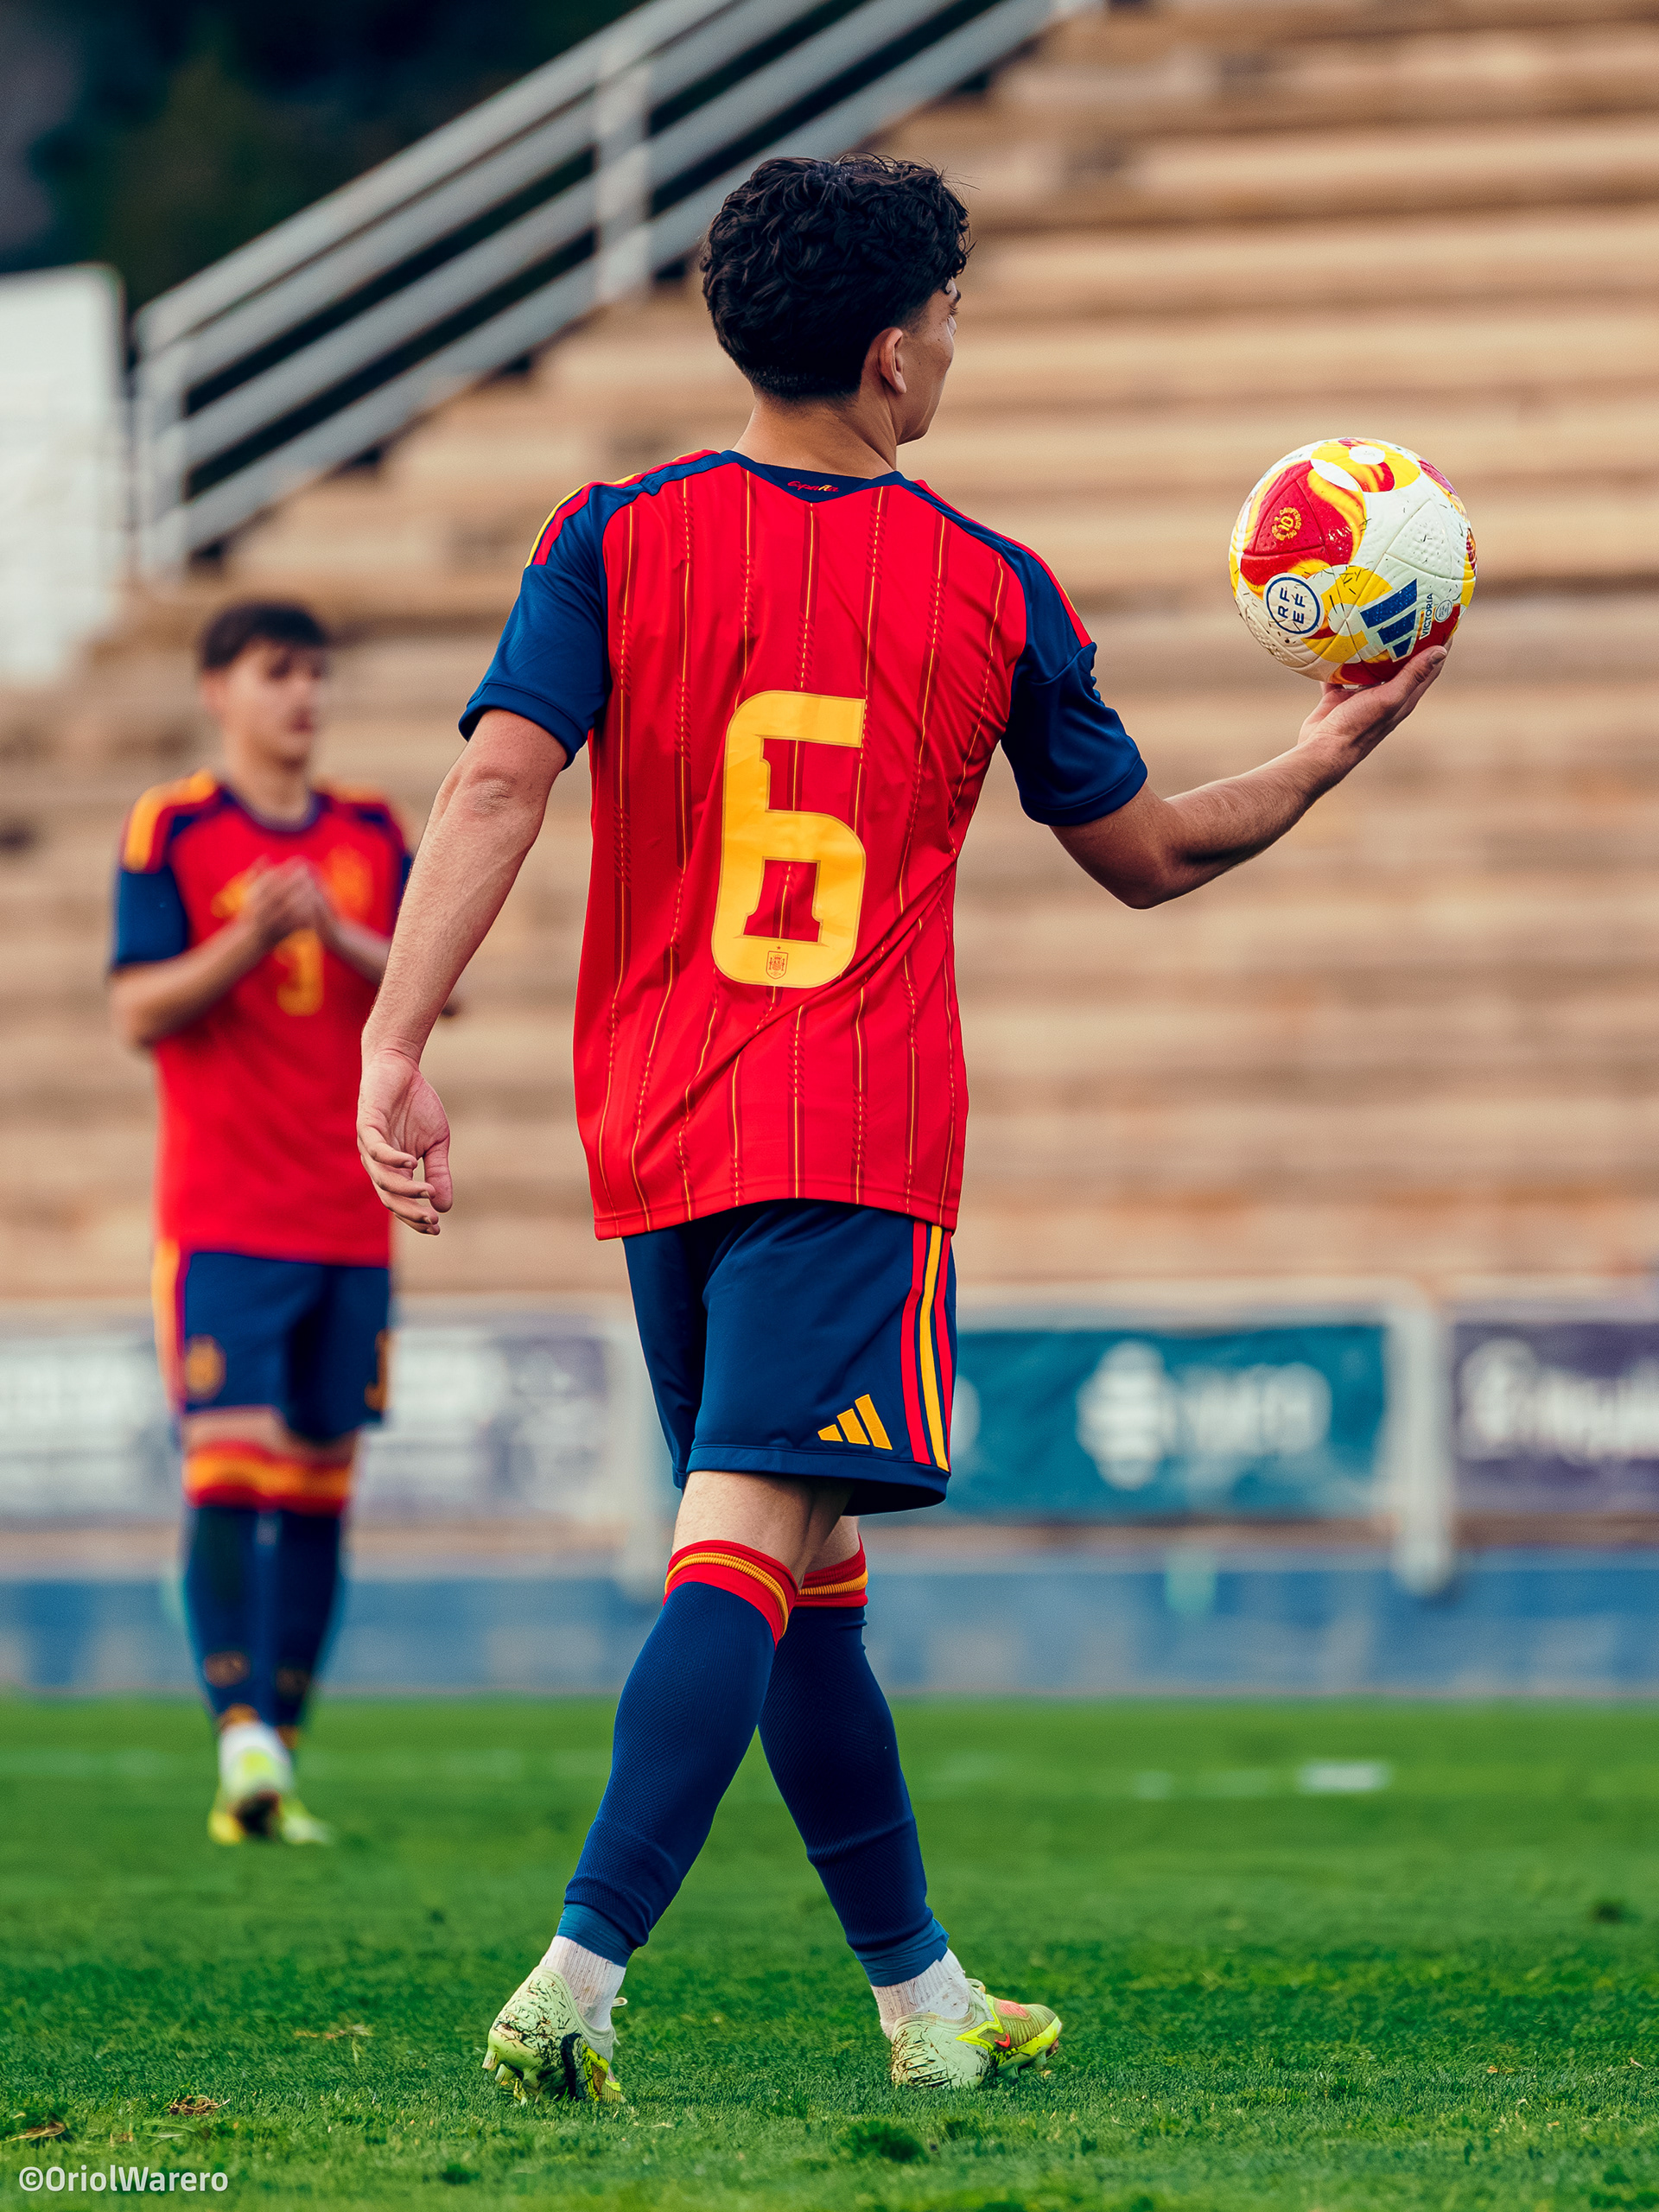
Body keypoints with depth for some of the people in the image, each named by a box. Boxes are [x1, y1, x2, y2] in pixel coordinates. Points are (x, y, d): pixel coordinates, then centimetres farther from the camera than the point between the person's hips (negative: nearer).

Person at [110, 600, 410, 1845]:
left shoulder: (373, 835, 12)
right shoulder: (171, 832, 0)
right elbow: (138, 1012, -6)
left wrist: (337, 935, -12)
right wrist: (250, 941, -21)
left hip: (353, 1219, 4)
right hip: (223, 1218, -4)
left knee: (319, 1488, 5)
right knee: (231, 1472, -15)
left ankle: (279, 1765, 10)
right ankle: (242, 1740, -20)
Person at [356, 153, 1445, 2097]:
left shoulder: (615, 538, 3)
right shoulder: (987, 590, 2)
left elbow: (498, 783, -11)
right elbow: (1148, 858, 13)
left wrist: (396, 1043, -16)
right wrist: (1329, 755, 27)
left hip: (654, 1135, 4)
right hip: (856, 1139, -4)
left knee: (806, 1572, 15)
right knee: (750, 1552, -13)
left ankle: (923, 1997, 25)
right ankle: (577, 1975, -30)